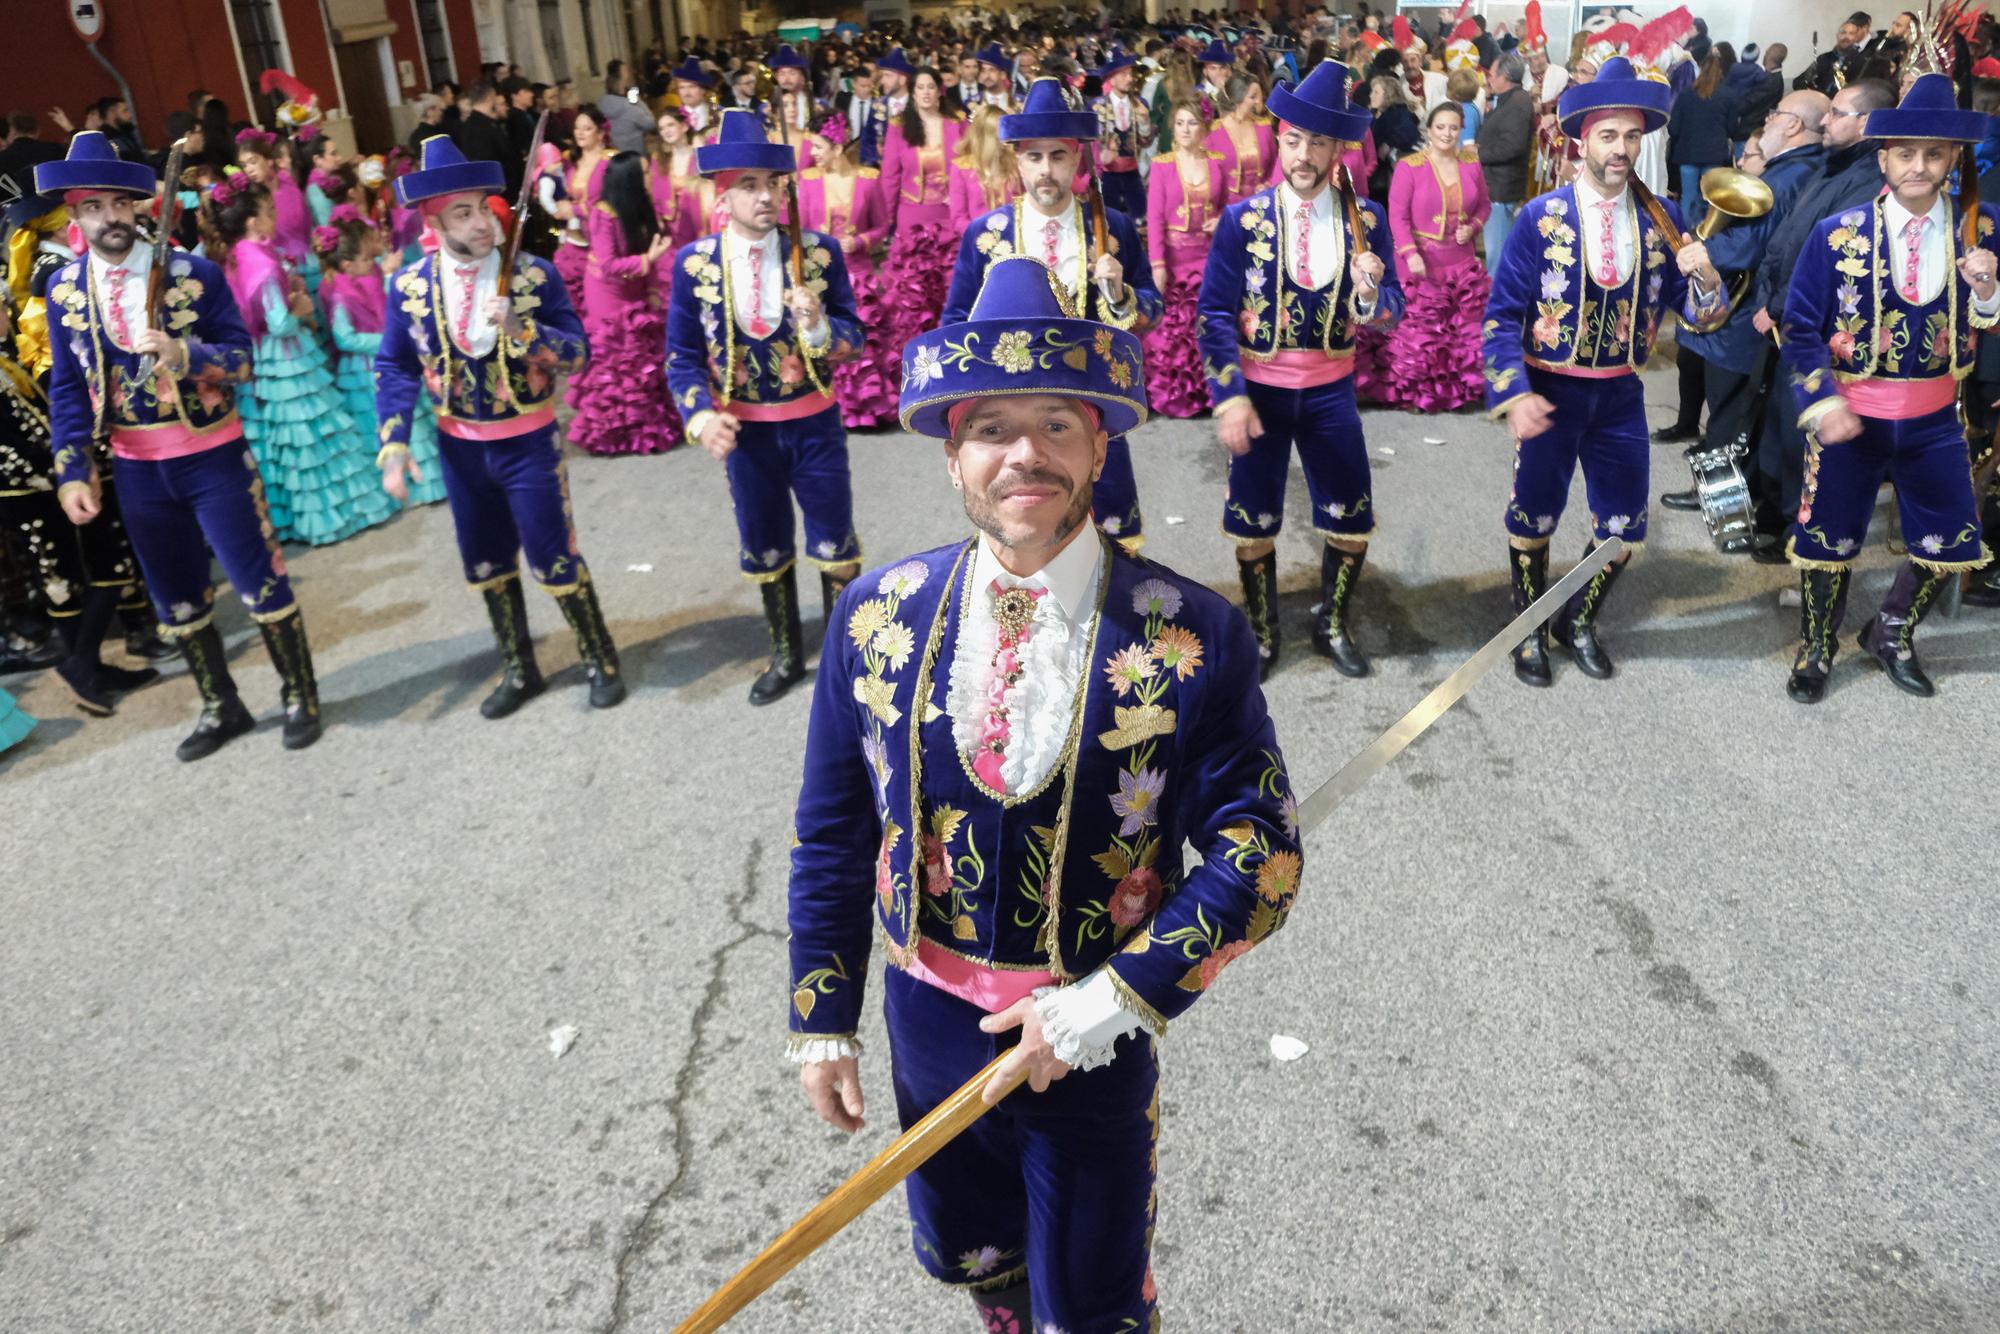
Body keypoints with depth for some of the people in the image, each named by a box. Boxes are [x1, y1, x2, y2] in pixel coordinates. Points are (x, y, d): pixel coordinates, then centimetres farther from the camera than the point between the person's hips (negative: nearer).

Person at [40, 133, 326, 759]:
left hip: (212, 455, -3)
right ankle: (221, 708, 29)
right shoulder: (63, 291, 0)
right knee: (174, 596, 13)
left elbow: (241, 356, -9)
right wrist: (73, 469, -2)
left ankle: (301, 696, 20)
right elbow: (67, 388, 4)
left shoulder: (194, 273, -9)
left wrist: (183, 354, -28)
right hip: (136, 466, 4)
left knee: (259, 580, 1)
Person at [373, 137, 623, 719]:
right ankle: (518, 671, 32)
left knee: (554, 559, 2)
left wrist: (520, 330, -30)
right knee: (487, 566, 14)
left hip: (528, 443, -3)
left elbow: (577, 354, -13)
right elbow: (395, 369, 1)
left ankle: (600, 661, 22)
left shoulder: (534, 274, -11)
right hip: (459, 448, 3)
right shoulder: (410, 287, -5)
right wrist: (394, 447, -7)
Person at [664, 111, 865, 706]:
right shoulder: (693, 263, -8)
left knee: (834, 545, 9)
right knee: (765, 550, 16)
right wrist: (701, 417, -20)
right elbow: (683, 357, -3)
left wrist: (818, 326, -28)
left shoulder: (820, 251, -9)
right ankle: (786, 655, 36)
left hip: (815, 422, -1)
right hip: (745, 428, 1)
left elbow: (852, 339, -6)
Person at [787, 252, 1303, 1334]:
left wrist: (1107, 1005, -20)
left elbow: (1261, 855, -14)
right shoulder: (876, 620, -10)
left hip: (1093, 1041, -3)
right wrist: (820, 1024, 1)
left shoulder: (1191, 638, -18)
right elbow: (833, 838, 0)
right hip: (929, 1030, 3)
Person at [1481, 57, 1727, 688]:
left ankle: (1579, 621, 34)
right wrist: (1514, 396, -19)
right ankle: (1530, 630, 32)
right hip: (1551, 391, -3)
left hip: (1621, 395, 3)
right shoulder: (1540, 217, -10)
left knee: (1624, 527, 9)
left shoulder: (1661, 219, -1)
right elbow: (1502, 316, -9)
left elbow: (1700, 316, 1)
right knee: (1533, 517, 10)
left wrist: (1704, 275, -22)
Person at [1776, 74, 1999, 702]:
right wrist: (1824, 404, -18)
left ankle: (1890, 634, 33)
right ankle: (1815, 652, 29)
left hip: (1933, 419, 3)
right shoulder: (1836, 235, -9)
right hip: (1851, 414, -2)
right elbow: (1800, 330, -7)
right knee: (1828, 541, 7)